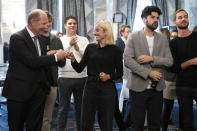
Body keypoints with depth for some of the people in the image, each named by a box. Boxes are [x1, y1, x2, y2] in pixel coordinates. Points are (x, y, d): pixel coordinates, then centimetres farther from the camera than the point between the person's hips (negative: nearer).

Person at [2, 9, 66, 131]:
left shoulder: (40, 39, 12)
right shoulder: (17, 38, -13)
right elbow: (32, 61, -22)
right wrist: (55, 56, -15)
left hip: (38, 92, 7)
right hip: (19, 92, -7)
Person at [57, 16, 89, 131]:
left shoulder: (83, 40, 9)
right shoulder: (60, 40, 4)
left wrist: (78, 48, -16)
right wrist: (69, 45, -19)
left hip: (81, 77, 2)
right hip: (65, 77, -2)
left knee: (80, 107, 12)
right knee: (64, 108, 6)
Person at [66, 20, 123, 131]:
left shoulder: (115, 50, -2)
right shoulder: (90, 48, 6)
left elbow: (120, 73, 3)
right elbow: (79, 68, 4)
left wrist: (108, 76, -14)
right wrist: (73, 59, -14)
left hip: (107, 89, -2)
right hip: (90, 87, 3)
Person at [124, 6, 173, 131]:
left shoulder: (163, 39, 8)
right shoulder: (133, 37, -2)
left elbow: (169, 61, 1)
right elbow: (127, 60, -12)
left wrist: (151, 58, -14)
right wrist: (149, 73, -16)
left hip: (157, 88, 3)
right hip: (138, 87, -3)